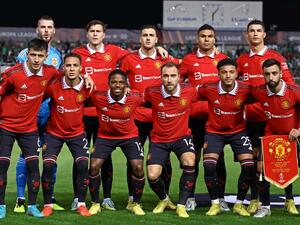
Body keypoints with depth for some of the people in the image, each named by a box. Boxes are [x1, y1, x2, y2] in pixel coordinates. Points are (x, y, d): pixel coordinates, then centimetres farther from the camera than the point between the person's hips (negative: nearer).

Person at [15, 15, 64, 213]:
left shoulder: (57, 55, 13)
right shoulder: (26, 53, -2)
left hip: (51, 112, 5)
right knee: (27, 154, -4)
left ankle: (50, 198, 15)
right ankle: (21, 200, 0)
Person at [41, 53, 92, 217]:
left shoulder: (86, 87, -13)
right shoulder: (53, 86, -18)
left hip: (77, 133, 1)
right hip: (54, 132, -1)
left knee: (83, 165, -13)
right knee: (47, 165, -14)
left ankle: (81, 204, 0)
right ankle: (47, 205, 0)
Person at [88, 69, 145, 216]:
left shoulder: (134, 98, -20)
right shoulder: (98, 98, -23)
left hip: (129, 136, 0)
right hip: (105, 136, 0)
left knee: (138, 167, -14)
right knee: (94, 166, -13)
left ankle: (136, 204, 8)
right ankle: (95, 203, 6)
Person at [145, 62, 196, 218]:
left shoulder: (189, 91, -12)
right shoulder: (152, 93, -14)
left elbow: (197, 100, 11)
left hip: (182, 137, 0)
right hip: (159, 139, 0)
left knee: (189, 163, -29)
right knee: (152, 176, -15)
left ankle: (181, 205, -13)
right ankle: (163, 199, 21)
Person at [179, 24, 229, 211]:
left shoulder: (223, 59, 7)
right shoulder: (189, 60, 6)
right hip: (195, 115, 0)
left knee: (218, 157, 3)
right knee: (194, 156, 3)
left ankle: (220, 198, 8)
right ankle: (190, 198, 9)